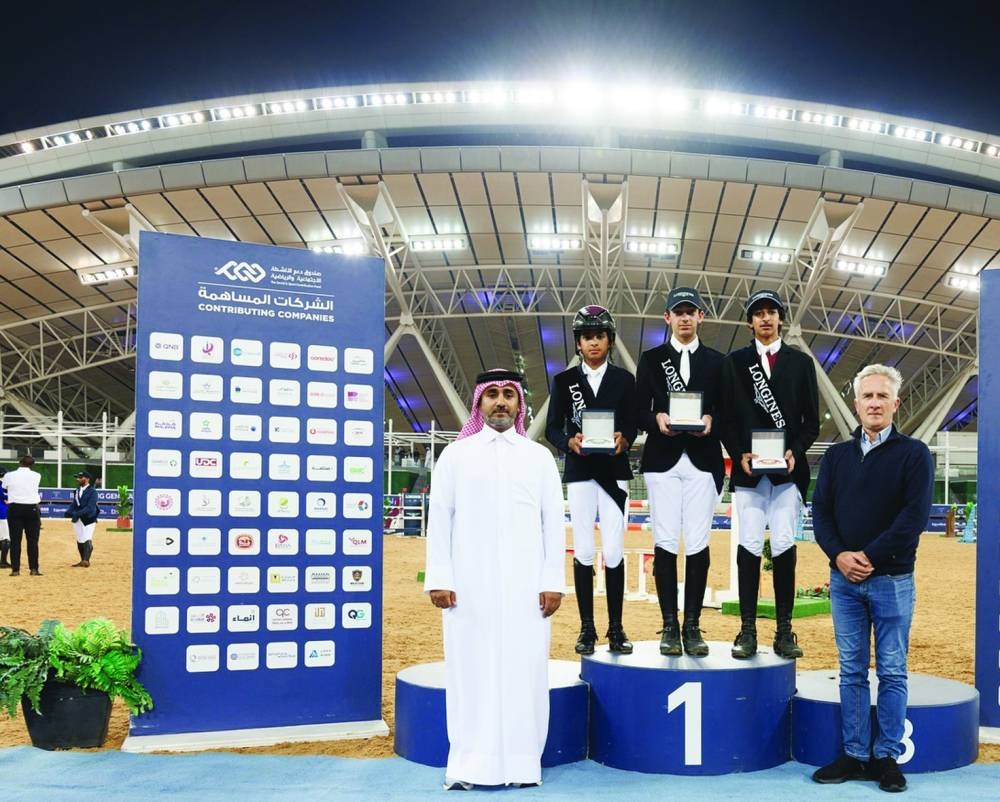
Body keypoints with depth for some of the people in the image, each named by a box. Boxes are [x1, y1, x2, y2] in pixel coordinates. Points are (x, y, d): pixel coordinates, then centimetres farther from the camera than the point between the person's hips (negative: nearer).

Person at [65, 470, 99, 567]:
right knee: (79, 541, 10)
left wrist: (76, 514, -27)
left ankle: (86, 560, -20)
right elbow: (73, 504, 13)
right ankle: (82, 561, 18)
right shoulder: (77, 491, 13)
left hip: (89, 518, -7)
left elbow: (90, 507, -20)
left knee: (87, 539, -16)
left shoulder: (92, 492, -11)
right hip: (77, 519, 7)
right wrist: (69, 512, -8)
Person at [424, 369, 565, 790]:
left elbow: (553, 521, 7)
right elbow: (440, 519, 4)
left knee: (524, 670, 1)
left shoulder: (539, 457, 11)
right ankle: (468, 764, 6)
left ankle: (523, 762, 9)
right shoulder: (455, 454, 9)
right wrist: (438, 578, -4)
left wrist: (553, 581, 0)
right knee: (470, 669, 0)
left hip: (526, 585, 1)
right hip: (469, 584, -1)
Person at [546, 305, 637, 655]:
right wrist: (569, 441, -18)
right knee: (583, 551, 0)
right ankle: (587, 629, 9)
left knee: (614, 552, -4)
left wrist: (624, 439, -19)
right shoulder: (564, 380, 7)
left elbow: (633, 423, 3)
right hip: (579, 472, 0)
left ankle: (616, 629, 6)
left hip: (615, 471, 0)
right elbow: (552, 428, 3)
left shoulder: (623, 379, 7)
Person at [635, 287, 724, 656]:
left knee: (698, 544, -2)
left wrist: (711, 421, -11)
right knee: (665, 543, -3)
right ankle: (670, 626, 3)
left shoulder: (716, 361, 13)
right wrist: (656, 419, -14)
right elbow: (639, 411, 6)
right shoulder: (651, 359, 12)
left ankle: (693, 626, 5)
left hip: (703, 460, 0)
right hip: (663, 460, 0)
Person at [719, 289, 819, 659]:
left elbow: (812, 420, 9)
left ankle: (784, 630, 2)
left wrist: (795, 451, -8)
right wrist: (739, 454, -9)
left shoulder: (800, 362, 12)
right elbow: (726, 417, 6)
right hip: (747, 467, 0)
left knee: (784, 545, -4)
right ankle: (747, 630, 1)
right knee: (750, 545, -2)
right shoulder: (734, 362, 11)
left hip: (788, 468, 0)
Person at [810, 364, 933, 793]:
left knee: (891, 673, 4)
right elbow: (820, 510, 5)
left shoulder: (914, 453, -1)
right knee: (852, 672, 7)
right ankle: (855, 756, 14)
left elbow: (915, 515, -10)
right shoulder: (837, 455, 10)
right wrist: (839, 555, -11)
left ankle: (887, 757, 13)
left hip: (891, 579, -3)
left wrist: (870, 556, -15)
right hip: (843, 578, 3)